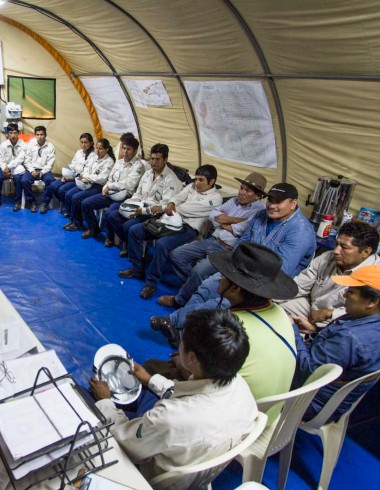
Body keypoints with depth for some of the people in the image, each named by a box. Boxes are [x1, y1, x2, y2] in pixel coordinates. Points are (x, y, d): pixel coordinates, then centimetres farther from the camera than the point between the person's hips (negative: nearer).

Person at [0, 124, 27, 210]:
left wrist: (9, 167, -23)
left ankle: (17, 201, -19)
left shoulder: (23, 145, -7)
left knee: (17, 177, -34)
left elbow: (20, 159, -15)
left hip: (18, 167, -3)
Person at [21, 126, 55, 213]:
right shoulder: (30, 144, 5)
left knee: (51, 180, -32)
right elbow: (27, 160, 3)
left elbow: (50, 163, -4)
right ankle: (32, 202, -8)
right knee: (24, 181, -27)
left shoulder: (50, 146, 0)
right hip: (32, 169, 1)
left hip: (44, 170, -1)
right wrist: (32, 171, -14)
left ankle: (44, 202, -15)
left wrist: (42, 172, -19)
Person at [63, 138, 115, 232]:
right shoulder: (95, 158, 14)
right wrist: (84, 177, -14)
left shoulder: (109, 161, -7)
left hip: (98, 187, -7)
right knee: (68, 195, -9)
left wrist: (87, 177, -13)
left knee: (76, 198, -22)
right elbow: (86, 170, 8)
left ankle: (77, 224, -4)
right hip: (88, 183, 7)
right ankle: (72, 220, 4)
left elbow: (102, 178, -16)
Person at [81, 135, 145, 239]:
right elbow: (110, 179, 18)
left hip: (124, 197, -7)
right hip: (110, 194, 7)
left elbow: (129, 184, -20)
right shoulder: (119, 162, 14)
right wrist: (106, 188, -6)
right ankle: (93, 228, 17)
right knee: (85, 203, -3)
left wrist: (109, 186, -10)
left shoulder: (138, 165, -9)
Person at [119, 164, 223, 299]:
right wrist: (171, 203, -20)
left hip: (189, 229, -8)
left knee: (162, 244, -36)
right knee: (134, 230, -1)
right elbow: (179, 197, 4)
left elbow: (191, 209, -15)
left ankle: (151, 282, -18)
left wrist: (168, 208, -7)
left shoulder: (215, 198, -6)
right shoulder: (192, 187, 17)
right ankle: (137, 268, 11)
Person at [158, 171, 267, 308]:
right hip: (212, 241, 8)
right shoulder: (234, 201, 14)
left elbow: (239, 230, -20)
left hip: (227, 250, -8)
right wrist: (237, 220, -8)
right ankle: (195, 284, 13)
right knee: (176, 254, 0)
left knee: (198, 270, -28)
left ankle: (179, 301, -1)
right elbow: (213, 216, 2)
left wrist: (223, 223, -2)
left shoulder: (259, 210, -9)